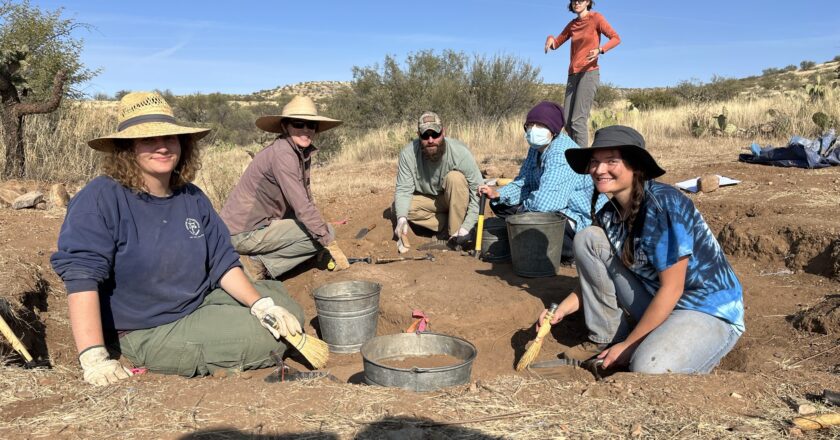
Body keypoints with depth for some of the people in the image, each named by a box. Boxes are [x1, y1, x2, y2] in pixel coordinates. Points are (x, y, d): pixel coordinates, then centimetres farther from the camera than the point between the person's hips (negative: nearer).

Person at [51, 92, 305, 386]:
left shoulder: (192, 198, 2)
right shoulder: (100, 199, -19)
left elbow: (222, 260, 3)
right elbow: (81, 276, -27)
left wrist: (261, 304, -10)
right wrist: (94, 358, -34)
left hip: (202, 302, 7)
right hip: (145, 333, -7)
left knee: (286, 312, 8)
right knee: (265, 338, -16)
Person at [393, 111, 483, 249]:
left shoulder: (460, 153, -28)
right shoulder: (408, 154, -21)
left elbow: (478, 191, -26)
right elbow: (403, 190, -17)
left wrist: (466, 227, -34)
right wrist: (402, 218, -36)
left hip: (457, 200, -3)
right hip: (427, 199, 3)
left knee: (455, 177, -33)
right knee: (398, 206, -22)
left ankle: (455, 233, -21)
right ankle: (449, 227, -14)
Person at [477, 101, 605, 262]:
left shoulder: (561, 154, -27)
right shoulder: (536, 148, 5)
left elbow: (544, 202, -35)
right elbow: (523, 184, 8)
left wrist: (524, 206, -14)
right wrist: (497, 194, -10)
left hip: (582, 219, -10)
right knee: (500, 205, 6)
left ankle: (572, 252, -8)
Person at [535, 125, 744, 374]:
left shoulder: (664, 205, -23)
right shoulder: (610, 214, -1)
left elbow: (671, 289, -22)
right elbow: (598, 276, 8)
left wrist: (628, 345, -16)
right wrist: (564, 308, -9)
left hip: (712, 312, -7)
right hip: (656, 302, 7)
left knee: (648, 368, -35)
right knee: (587, 239, -7)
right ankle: (605, 340, 1)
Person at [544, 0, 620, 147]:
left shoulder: (596, 18, -1)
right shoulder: (572, 25, 15)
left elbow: (616, 38, -6)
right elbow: (556, 44, 20)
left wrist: (600, 50, -26)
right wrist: (550, 38, -4)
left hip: (589, 73, -6)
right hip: (573, 75, 6)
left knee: (578, 119, -18)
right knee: (567, 120, 0)